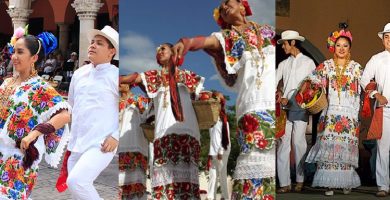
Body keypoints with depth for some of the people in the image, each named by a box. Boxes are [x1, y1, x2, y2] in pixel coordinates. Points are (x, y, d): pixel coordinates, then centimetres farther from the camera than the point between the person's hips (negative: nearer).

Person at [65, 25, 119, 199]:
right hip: (77, 145, 7)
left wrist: (116, 136, -13)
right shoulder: (79, 74, 13)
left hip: (101, 146, -7)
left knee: (76, 181, -26)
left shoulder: (116, 76, -5)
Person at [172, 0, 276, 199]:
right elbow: (204, 41, -9)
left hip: (274, 102, 2)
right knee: (255, 156, -14)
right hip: (254, 106, -2)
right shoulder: (226, 37, 11)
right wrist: (186, 42, -30)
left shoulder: (266, 31, 20)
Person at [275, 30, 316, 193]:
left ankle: (300, 180, 7)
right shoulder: (284, 64, 17)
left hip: (300, 108, -3)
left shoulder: (308, 62, 7)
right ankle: (284, 183, -2)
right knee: (282, 143, -3)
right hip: (284, 108, 3)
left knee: (298, 142, -4)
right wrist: (279, 94, -11)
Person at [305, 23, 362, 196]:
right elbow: (311, 81, 5)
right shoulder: (326, 66, 10)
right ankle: (329, 183, -3)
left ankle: (346, 182, 7)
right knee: (328, 146, -7)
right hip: (331, 113, 0)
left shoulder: (355, 67, 10)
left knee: (346, 147, -3)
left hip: (349, 114, 0)